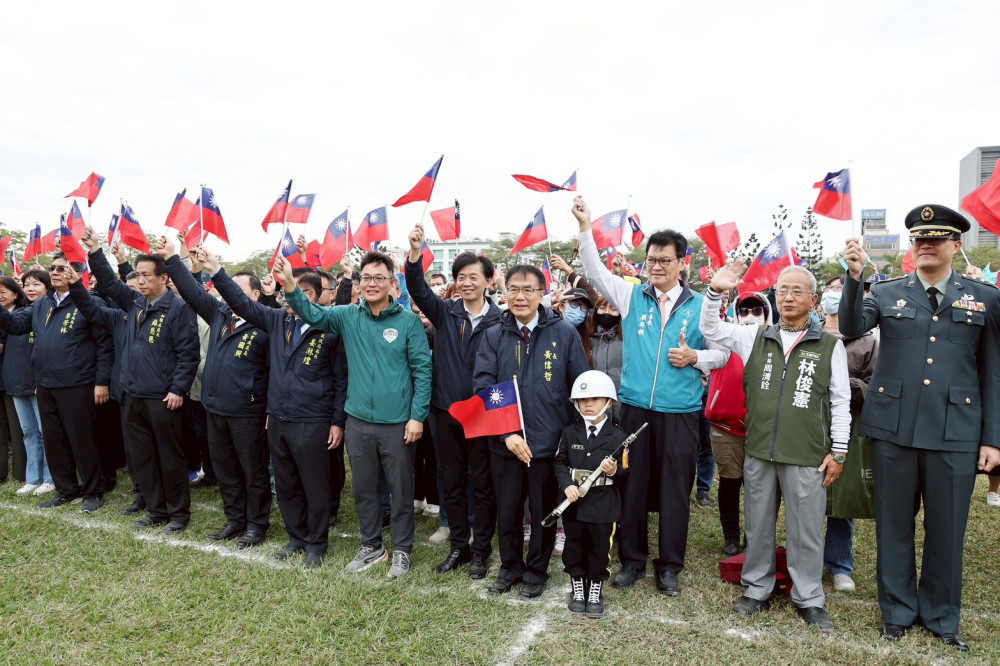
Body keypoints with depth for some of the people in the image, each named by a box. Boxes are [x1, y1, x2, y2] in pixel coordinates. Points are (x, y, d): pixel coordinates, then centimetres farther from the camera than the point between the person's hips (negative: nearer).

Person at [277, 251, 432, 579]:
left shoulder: (409, 321, -7)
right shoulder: (348, 316, 3)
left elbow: (422, 370, -7)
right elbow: (312, 313, -8)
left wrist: (417, 416, -11)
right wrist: (289, 283, -26)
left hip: (398, 423, -3)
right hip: (358, 421, 4)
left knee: (401, 490, 9)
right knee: (363, 488, 16)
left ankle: (402, 549, 28)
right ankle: (371, 546, 35)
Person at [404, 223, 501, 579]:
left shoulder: (500, 320, -6)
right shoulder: (445, 312, 2)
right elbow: (418, 289, -13)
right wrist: (415, 254, -29)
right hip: (446, 410, 3)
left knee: (483, 483, 8)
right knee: (452, 482, 14)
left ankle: (481, 550, 24)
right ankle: (458, 546, 29)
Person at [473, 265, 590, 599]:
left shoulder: (564, 333, -4)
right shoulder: (493, 337, 0)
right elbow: (482, 387, -6)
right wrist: (506, 433, -15)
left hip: (550, 442, -1)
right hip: (505, 443, 2)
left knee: (544, 510, 13)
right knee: (507, 509, 15)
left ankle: (536, 571, 34)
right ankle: (510, 567, 37)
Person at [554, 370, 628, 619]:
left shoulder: (617, 437, -5)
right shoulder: (570, 432, 2)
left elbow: (626, 471, 2)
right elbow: (559, 462, 4)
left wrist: (614, 471, -21)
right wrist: (567, 484, -12)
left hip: (602, 506, -2)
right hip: (573, 503, 2)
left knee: (599, 549, 9)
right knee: (574, 548, 13)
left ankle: (596, 591, 29)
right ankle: (578, 589, 33)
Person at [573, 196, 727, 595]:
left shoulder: (700, 305, 4)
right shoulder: (632, 297, 6)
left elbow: (723, 352, 9)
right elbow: (596, 272, -3)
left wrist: (695, 358, -11)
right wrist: (585, 226, -12)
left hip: (680, 412, -1)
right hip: (635, 408, 1)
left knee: (675, 489, 6)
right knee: (632, 484, 8)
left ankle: (670, 567, 23)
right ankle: (632, 560, 25)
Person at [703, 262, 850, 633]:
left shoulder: (830, 345, 0)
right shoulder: (756, 337, 7)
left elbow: (840, 402, 2)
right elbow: (711, 329, 7)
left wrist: (838, 451, -1)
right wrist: (715, 290, -7)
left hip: (807, 457, -2)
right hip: (759, 451, 2)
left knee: (806, 529, 7)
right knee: (758, 525, 14)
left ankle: (809, 600, 25)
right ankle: (756, 591, 29)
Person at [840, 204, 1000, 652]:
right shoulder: (887, 293, 5)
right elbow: (851, 328, -14)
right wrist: (854, 276, -28)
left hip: (955, 433, 0)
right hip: (893, 429, 0)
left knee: (946, 527, 10)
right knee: (894, 522, 11)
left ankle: (941, 616, 31)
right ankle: (898, 610, 29)